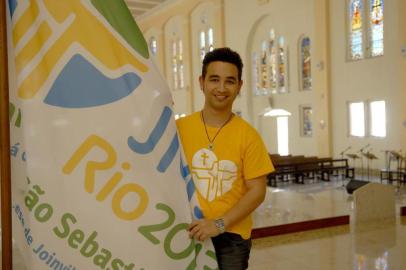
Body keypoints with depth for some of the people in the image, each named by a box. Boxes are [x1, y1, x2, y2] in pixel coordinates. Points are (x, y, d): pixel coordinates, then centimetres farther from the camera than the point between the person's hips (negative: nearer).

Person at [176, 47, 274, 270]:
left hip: (232, 236, -1)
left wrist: (220, 224, -14)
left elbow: (257, 191, -6)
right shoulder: (178, 127, -3)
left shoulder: (248, 135, -6)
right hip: (189, 233, 1)